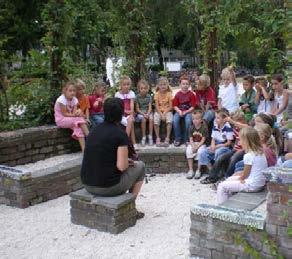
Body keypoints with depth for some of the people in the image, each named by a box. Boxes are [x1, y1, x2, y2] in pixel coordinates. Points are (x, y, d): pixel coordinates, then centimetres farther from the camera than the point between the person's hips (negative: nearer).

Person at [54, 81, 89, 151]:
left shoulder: (74, 99, 1)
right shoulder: (61, 99, -18)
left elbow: (74, 112, -9)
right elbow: (64, 114, -19)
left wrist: (78, 112, -31)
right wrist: (74, 115, -27)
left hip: (71, 120, 6)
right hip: (61, 120, -6)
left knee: (78, 127, -23)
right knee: (79, 119, -24)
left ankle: (84, 148, -27)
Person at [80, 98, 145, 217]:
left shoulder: (94, 130, 7)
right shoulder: (120, 134, -13)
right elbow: (121, 166, -18)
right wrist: (128, 163, 5)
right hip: (108, 187, -7)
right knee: (140, 166, 18)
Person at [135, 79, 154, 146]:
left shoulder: (149, 96, 3)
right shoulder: (137, 97, -2)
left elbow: (150, 107, -2)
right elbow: (137, 109, -3)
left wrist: (148, 114, -20)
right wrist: (143, 114, -16)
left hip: (148, 112, 2)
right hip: (140, 113, -1)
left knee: (151, 119, -30)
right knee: (143, 119, -32)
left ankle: (150, 136, -24)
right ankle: (143, 137, -21)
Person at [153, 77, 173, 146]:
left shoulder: (169, 94, -2)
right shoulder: (157, 94, -1)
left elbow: (170, 107, -5)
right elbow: (157, 106, -6)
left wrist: (164, 113, -18)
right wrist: (161, 114, -18)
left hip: (167, 111, -1)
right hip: (159, 111, 1)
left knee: (169, 121, -30)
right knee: (156, 121, -28)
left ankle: (167, 138, -21)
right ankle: (158, 138, -16)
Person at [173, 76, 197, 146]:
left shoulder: (191, 94, -3)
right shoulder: (178, 94, 4)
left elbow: (193, 106, -5)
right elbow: (175, 105, 5)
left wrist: (185, 112, -16)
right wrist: (179, 111, -14)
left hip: (188, 111, -2)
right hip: (179, 111, 2)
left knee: (188, 120, -33)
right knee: (175, 120, -27)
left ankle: (187, 139, -15)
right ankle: (178, 139, -15)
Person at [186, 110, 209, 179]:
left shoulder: (204, 128, -11)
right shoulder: (191, 128, 1)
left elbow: (203, 140, -13)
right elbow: (191, 139, -1)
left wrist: (197, 147, -23)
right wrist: (193, 146, -19)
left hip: (201, 144, -3)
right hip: (193, 143, 3)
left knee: (200, 151, -33)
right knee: (188, 150, -25)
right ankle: (191, 170, -18)